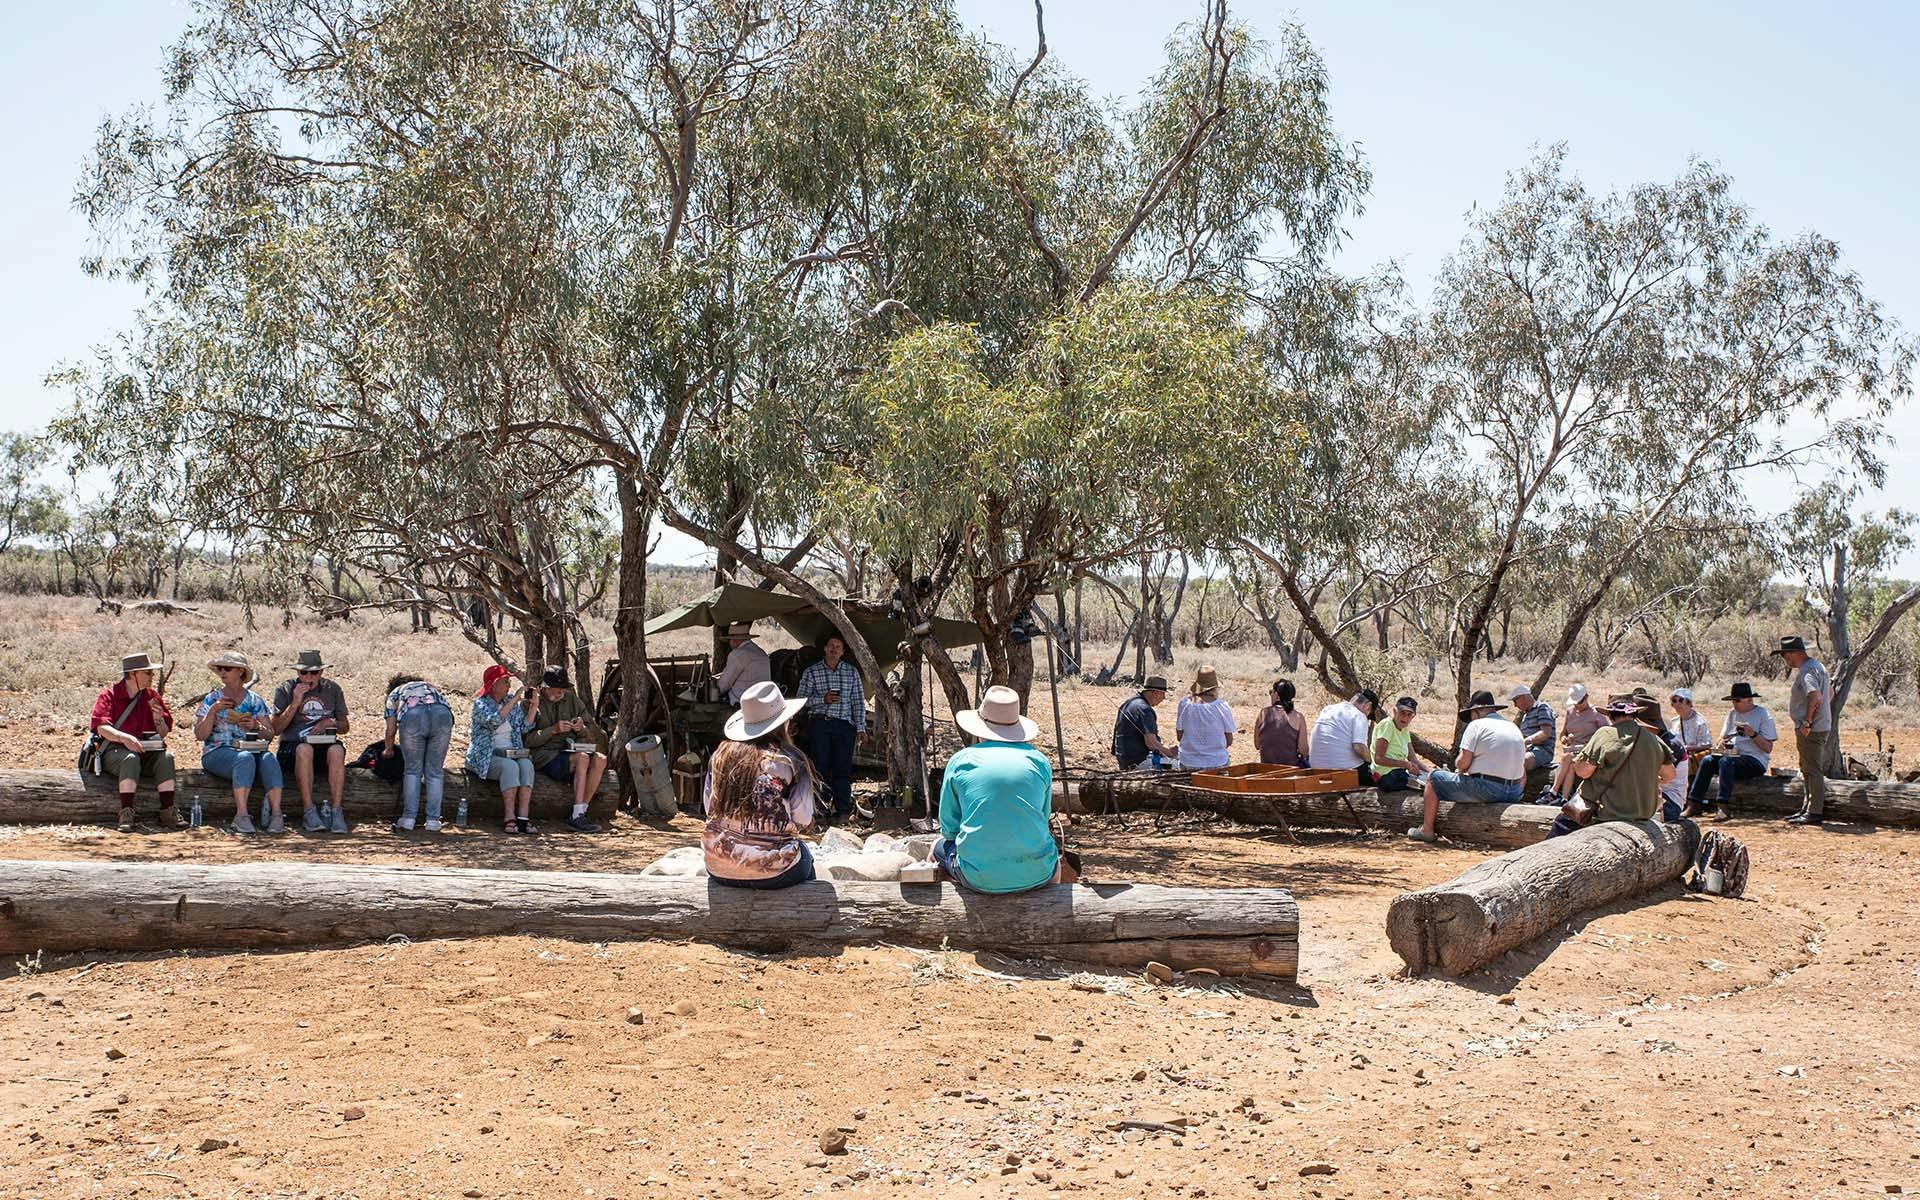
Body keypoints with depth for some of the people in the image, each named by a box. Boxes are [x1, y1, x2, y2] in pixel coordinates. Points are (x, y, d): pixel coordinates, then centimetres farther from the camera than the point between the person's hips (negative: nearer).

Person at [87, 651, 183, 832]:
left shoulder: (152, 696, 13)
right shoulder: (109, 695, 0)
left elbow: (163, 734, 14)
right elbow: (102, 728, -16)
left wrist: (159, 720, -9)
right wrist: (123, 737, -35)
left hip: (145, 751, 4)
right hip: (114, 750, -4)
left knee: (166, 758, -27)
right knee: (131, 758, -37)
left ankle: (168, 812, -32)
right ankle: (126, 815, -43)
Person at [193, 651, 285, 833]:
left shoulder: (254, 700, 16)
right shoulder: (211, 700, 13)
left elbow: (270, 733, 10)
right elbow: (200, 735, 2)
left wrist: (256, 726, -11)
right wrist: (213, 711, -10)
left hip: (252, 749, 2)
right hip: (217, 752, -2)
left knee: (269, 759, -34)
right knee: (245, 758, -37)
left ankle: (276, 813, -45)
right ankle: (241, 816, -44)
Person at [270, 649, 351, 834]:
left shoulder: (332, 689, 11)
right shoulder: (285, 690, 5)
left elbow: (344, 727, 14)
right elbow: (276, 729, -3)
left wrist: (330, 723, -8)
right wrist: (295, 704, -12)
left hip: (325, 744, 2)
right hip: (292, 747, -2)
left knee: (337, 750, -34)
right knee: (304, 749, -38)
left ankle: (336, 810, -36)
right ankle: (308, 811, -37)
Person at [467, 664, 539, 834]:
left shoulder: (512, 704, 16)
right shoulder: (481, 704, -2)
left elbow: (524, 728, 9)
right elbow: (494, 721, -23)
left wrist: (533, 706, -1)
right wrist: (514, 701, -22)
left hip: (512, 754, 5)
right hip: (486, 757, -4)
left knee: (527, 765, -28)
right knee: (509, 766, -34)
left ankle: (523, 817, -37)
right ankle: (509, 817, -37)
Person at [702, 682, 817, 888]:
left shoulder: (721, 755, -1)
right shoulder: (791, 761, -12)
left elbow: (709, 807, 7)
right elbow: (803, 819, -6)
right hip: (772, 873, -4)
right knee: (805, 857, 30)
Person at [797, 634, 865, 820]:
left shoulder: (852, 672, 12)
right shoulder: (811, 672, 7)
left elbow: (859, 701, 11)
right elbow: (802, 699, 5)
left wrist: (861, 727, 4)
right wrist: (822, 699, -11)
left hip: (844, 724, 1)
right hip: (819, 724, -1)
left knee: (843, 768, -3)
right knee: (820, 767, -2)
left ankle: (842, 809, 0)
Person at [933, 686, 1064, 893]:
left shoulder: (960, 761, 1)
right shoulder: (1038, 760, 5)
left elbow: (948, 828, 7)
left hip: (979, 879, -2)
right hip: (1036, 875, 2)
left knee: (940, 848, 30)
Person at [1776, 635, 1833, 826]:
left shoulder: (1806, 671, -18)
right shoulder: (1817, 665, 15)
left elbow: (1815, 698, -30)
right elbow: (1830, 693, 23)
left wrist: (1807, 723, -22)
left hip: (1811, 730, -11)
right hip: (1822, 726, 11)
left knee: (1813, 771, -6)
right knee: (1807, 770, 19)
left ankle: (1815, 813, -3)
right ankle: (1807, 809, 27)